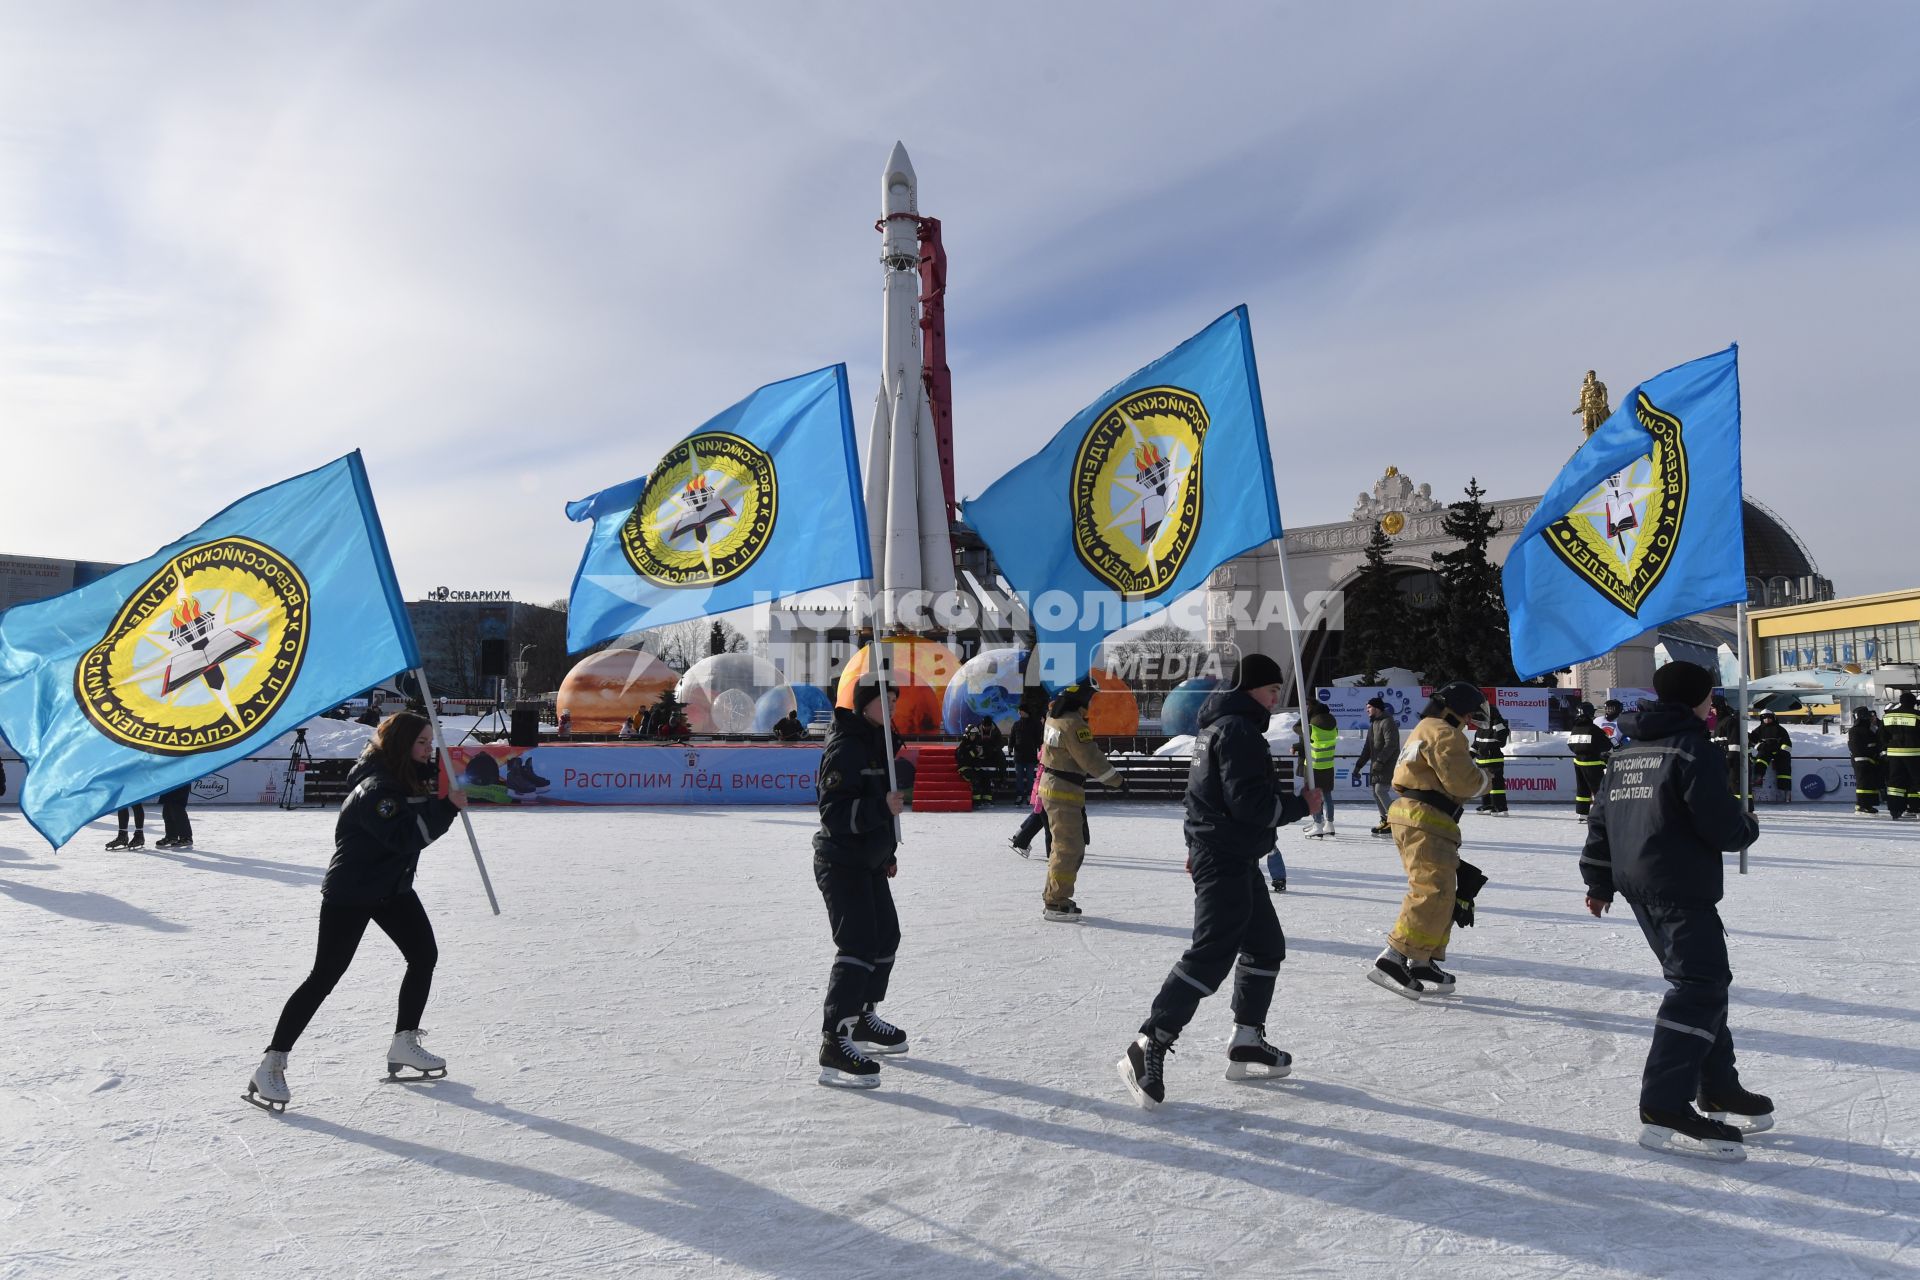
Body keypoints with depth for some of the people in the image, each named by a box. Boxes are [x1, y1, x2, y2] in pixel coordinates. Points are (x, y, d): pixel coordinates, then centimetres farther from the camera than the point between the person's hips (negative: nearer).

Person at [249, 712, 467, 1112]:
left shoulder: (411, 775, 3)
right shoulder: (375, 788, -25)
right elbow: (406, 836, -33)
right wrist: (447, 807, -34)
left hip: (393, 888, 9)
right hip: (350, 893, -9)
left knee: (424, 955, 10)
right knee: (325, 976, -6)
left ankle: (404, 1043, 23)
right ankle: (271, 1065, 5)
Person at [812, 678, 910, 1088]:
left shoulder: (878, 743, 12)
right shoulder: (844, 749, -19)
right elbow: (834, 812, -25)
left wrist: (888, 852, 23)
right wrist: (882, 807, -35)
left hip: (870, 861, 10)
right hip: (841, 863, -10)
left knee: (886, 937, 17)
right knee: (858, 945, -16)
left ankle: (863, 1018, 34)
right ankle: (834, 1044, -14)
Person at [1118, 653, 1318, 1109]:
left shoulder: (1219, 725, 18)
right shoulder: (1237, 730, -16)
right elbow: (1250, 801, -23)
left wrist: (1200, 842, 31)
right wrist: (1301, 805, -10)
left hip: (1232, 857, 11)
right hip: (1224, 860, -11)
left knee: (1266, 945, 16)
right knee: (1212, 954, -15)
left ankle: (1247, 1043, 22)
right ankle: (1149, 1048, -15)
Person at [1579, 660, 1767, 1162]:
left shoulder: (1627, 753, 16)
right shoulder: (1690, 748, -11)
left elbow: (1602, 817, 18)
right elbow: (1724, 826, -16)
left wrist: (1600, 882, 24)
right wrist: (1749, 825, 8)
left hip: (1638, 885, 10)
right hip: (1680, 887, -10)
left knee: (1702, 980, 20)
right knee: (1700, 985, -12)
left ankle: (1718, 1091, 28)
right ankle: (1664, 1109, -18)